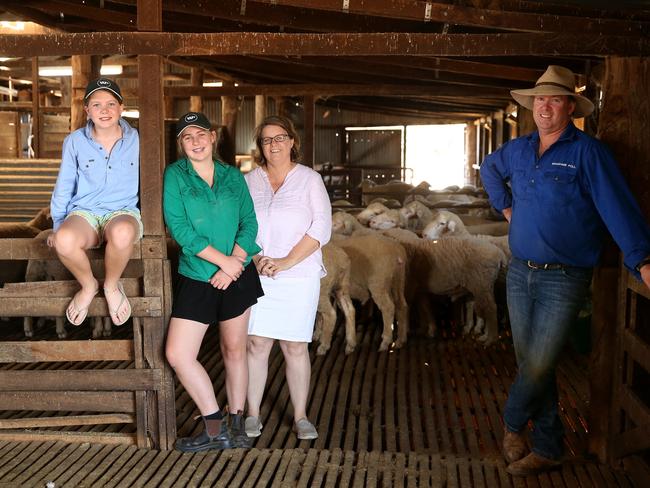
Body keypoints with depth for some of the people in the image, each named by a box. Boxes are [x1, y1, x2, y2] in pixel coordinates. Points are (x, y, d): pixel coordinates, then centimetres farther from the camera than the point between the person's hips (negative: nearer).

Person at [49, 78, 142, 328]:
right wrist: (58, 225, 13)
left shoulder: (136, 140, 3)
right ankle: (88, 284, -4)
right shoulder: (75, 141, 5)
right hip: (85, 212, 1)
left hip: (123, 211, -1)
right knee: (65, 240, -38)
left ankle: (111, 285, -10)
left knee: (122, 232, -42)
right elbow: (64, 187, 13)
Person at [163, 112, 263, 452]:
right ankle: (216, 429, 7)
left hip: (237, 275, 2)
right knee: (177, 354, -8)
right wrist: (222, 260, -15)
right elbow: (179, 228, -13)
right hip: (196, 279, -1)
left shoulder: (233, 176, 6)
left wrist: (234, 263, -14)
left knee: (234, 350, 10)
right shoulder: (174, 175, -3)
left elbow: (249, 222, 1)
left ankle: (236, 426, 25)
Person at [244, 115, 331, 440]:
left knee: (295, 347, 2)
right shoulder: (249, 181, 9)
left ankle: (300, 417, 12)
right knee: (257, 344, 0)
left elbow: (321, 229, -6)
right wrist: (256, 259, -13)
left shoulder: (309, 179, 2)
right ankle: (252, 414, 11)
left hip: (299, 277, -1)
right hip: (257, 276, 2)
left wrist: (286, 262, -14)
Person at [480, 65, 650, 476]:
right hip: (520, 273, 6)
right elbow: (489, 167, 31)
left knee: (538, 367, -5)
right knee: (533, 365, 12)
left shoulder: (587, 152, -11)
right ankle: (547, 449, 25)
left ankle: (513, 425, 24)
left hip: (564, 278, -6)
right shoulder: (519, 149, 8)